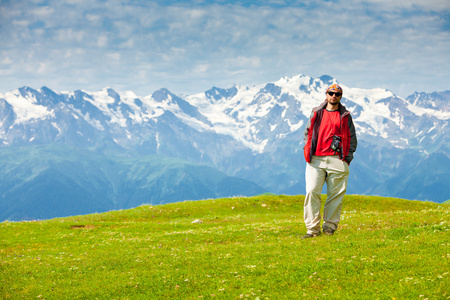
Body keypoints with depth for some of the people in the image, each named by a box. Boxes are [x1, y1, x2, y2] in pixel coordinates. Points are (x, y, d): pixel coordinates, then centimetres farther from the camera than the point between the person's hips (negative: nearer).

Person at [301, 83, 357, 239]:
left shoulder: (345, 116, 13)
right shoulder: (316, 113, 15)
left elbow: (352, 137, 14)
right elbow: (308, 133, 17)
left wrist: (348, 156, 3)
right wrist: (308, 152, 5)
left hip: (337, 160, 0)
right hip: (316, 159, 0)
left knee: (335, 194, 0)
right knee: (312, 192, -9)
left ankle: (330, 226, 10)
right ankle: (312, 228, -7)